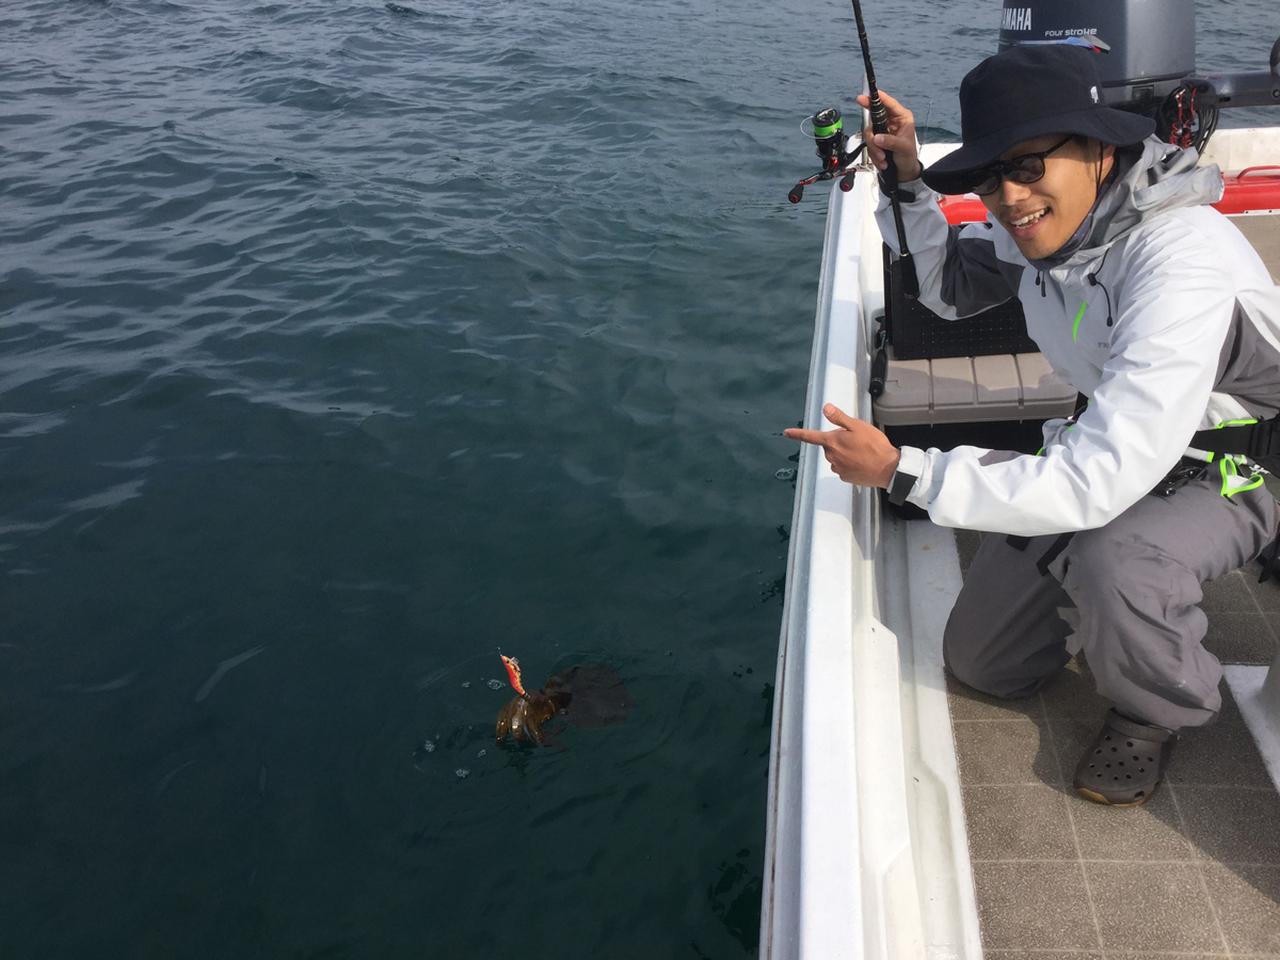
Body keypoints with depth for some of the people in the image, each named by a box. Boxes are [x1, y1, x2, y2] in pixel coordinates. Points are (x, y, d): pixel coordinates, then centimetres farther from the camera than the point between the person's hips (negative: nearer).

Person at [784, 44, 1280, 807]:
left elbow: (1100, 480, -40)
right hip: (1122, 448, 6)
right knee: (982, 662, 6)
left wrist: (902, 471, -35)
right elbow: (951, 286, 10)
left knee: (1111, 563, -40)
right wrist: (908, 181, -7)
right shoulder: (1049, 222, -12)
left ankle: (1159, 712, -6)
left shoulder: (1184, 262, -36)